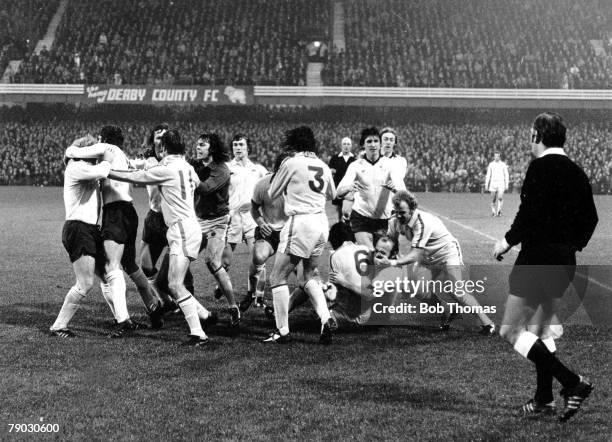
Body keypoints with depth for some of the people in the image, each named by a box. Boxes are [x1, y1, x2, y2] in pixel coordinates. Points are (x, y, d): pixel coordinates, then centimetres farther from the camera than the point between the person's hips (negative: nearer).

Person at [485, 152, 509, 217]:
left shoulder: (503, 164, 4)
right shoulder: (491, 164, 7)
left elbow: (506, 175, 6)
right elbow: (488, 175, 11)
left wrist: (507, 184, 0)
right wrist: (486, 184, 6)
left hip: (501, 183, -1)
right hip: (493, 183, 1)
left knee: (500, 197, -17)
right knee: (493, 199, 2)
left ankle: (499, 211, -14)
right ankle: (493, 212, 14)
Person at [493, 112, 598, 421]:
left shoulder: (541, 167, -12)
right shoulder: (576, 172, 10)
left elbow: (530, 211, -22)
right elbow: (590, 218, 13)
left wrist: (509, 240, -9)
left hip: (538, 256, -8)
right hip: (564, 262, 8)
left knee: (511, 332, -3)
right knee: (541, 331, 21)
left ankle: (573, 383, -11)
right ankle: (544, 399, 24)